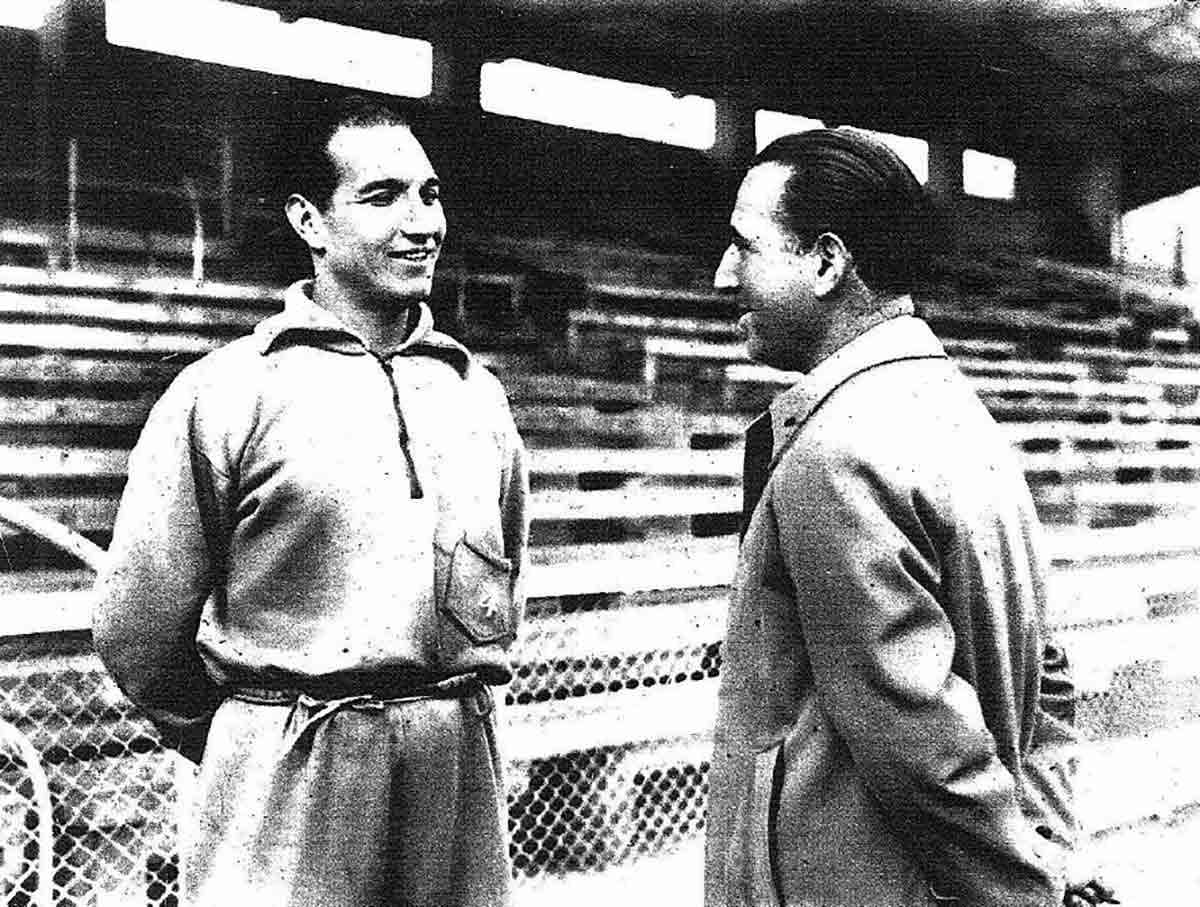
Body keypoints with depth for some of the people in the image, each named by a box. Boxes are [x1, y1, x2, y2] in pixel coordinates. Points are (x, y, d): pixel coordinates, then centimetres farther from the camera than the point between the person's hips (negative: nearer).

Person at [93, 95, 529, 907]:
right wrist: (253, 740, 8)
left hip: (464, 771, 4)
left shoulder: (477, 392, 9)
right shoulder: (226, 393, -6)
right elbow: (139, 630, -3)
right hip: (290, 783, -4)